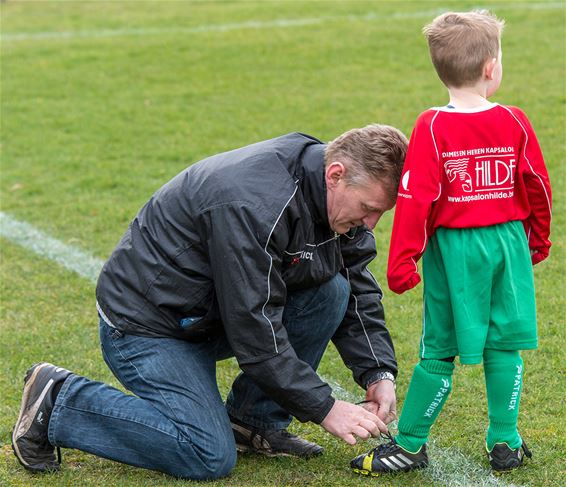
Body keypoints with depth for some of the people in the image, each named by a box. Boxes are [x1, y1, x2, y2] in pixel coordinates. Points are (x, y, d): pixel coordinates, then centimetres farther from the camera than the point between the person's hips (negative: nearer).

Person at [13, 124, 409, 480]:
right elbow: (255, 332, -29)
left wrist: (379, 374, -9)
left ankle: (256, 422, 3)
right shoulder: (253, 207, -33)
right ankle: (58, 401, -4)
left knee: (330, 290, -10)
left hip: (213, 313, 9)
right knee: (210, 458, -18)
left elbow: (360, 290, 5)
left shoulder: (338, 195, -5)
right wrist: (325, 409, -23)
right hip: (147, 324, -9)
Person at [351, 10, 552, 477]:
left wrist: (402, 261, -9)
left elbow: (415, 200, -13)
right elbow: (538, 188, 7)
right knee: (505, 346, 11)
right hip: (508, 243, 2)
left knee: (439, 350, 3)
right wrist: (539, 239, 22)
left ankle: (410, 444, 9)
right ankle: (505, 443, 16)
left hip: (454, 247, -2)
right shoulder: (515, 122, -2)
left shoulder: (432, 128, -10)